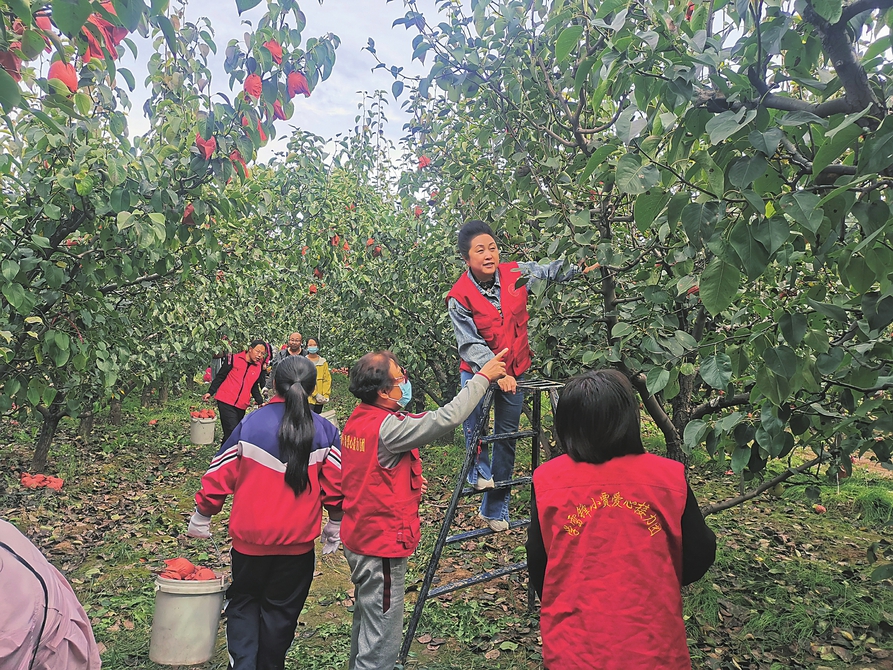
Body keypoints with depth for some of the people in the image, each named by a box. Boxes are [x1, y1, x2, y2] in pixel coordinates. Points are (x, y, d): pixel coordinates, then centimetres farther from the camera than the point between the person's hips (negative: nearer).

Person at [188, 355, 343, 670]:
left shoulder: (249, 425, -9)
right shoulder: (325, 431, -7)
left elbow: (219, 476, -4)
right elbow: (335, 486, -2)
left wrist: (201, 518, 11)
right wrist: (335, 526, 12)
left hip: (250, 536, 0)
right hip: (298, 539, 1)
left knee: (243, 601, 20)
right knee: (281, 608, 18)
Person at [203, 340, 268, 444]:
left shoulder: (259, 367, 10)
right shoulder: (234, 359, -2)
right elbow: (220, 376, 2)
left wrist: (260, 402, 5)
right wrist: (210, 392, -6)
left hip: (242, 406, 5)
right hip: (226, 401, -5)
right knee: (232, 431, -15)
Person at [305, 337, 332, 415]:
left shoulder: (323, 362, 10)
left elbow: (327, 379, 7)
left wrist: (326, 395, -6)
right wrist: (315, 394, -14)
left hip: (320, 400, 4)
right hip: (308, 398, -4)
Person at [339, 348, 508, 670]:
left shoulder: (356, 421, 3)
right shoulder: (387, 428, -25)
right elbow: (446, 418, -29)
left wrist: (408, 484, 13)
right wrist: (483, 377, -20)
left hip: (359, 540, 10)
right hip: (382, 546, -9)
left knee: (366, 621, 25)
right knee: (381, 639, 3)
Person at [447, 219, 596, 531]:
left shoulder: (516, 273, -10)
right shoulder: (459, 297, -19)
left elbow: (550, 271, 8)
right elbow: (471, 344, -21)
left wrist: (580, 269, -5)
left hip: (514, 371, 3)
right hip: (478, 369, -3)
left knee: (507, 437, 9)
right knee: (473, 404, -35)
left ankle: (494, 508, 24)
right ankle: (479, 469, -9)